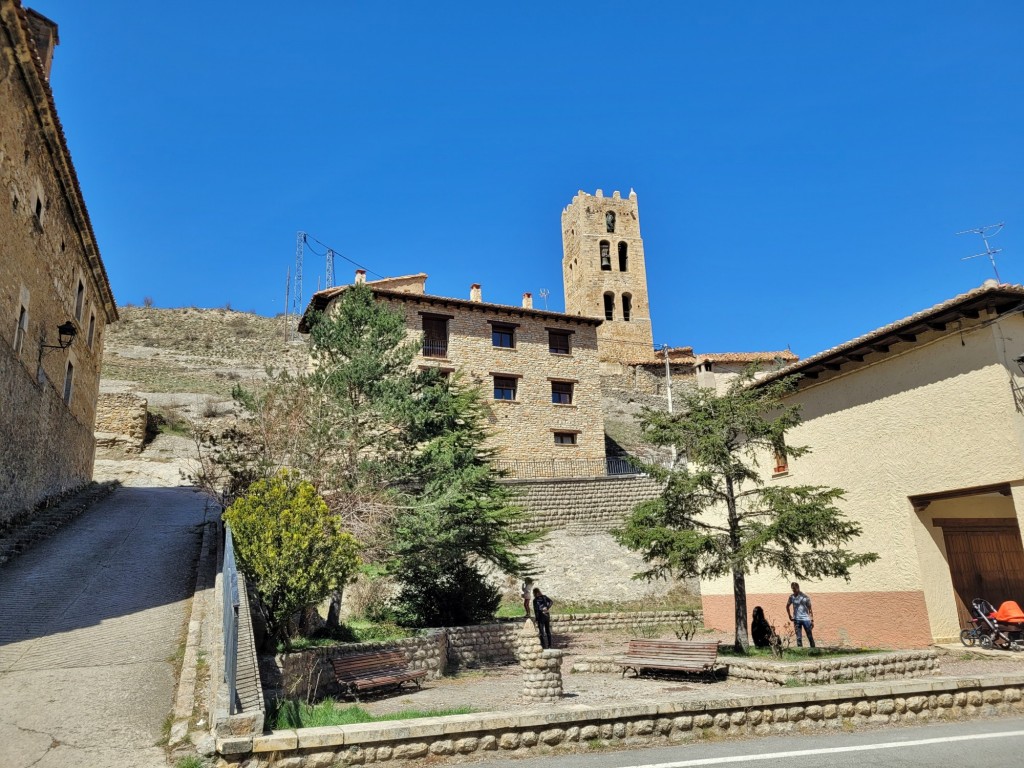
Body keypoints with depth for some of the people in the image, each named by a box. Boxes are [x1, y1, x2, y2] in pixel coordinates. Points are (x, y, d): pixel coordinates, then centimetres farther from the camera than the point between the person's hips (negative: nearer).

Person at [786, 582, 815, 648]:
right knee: (798, 638, 4)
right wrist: (790, 616, 13)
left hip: (806, 619, -2)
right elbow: (787, 606, 19)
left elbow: (810, 609, -1)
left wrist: (812, 620, -6)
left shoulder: (805, 597, -4)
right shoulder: (791, 597, 4)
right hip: (797, 620, 2)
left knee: (810, 637, 3)